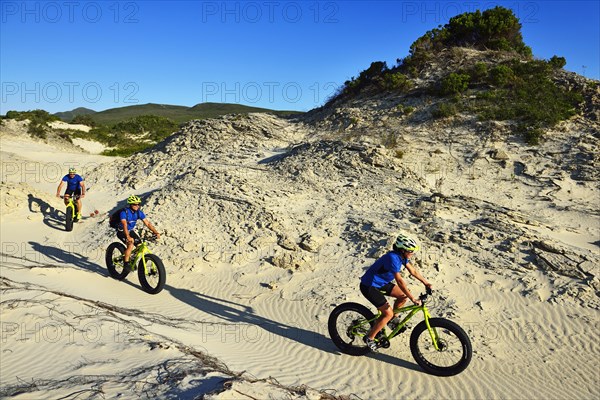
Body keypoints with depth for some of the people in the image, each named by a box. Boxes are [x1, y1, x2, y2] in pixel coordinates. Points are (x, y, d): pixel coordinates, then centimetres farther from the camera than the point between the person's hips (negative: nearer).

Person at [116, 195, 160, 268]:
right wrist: (128, 237, -55)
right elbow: (125, 225, -40)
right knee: (130, 245, -29)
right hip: (122, 232, -6)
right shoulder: (124, 212, -28)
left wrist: (156, 232, -26)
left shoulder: (139, 212, -11)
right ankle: (126, 263, -14)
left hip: (131, 231, 6)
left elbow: (148, 223, -13)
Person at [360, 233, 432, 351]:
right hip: (369, 286, -9)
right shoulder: (393, 258, -30)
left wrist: (426, 283, 10)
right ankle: (369, 338, 3)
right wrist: (413, 299, -30)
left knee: (403, 296, 3)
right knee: (388, 313, -11)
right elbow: (400, 281, -32)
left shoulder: (402, 256, -3)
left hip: (381, 282, 9)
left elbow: (413, 271, 9)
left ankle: (393, 319, 23)